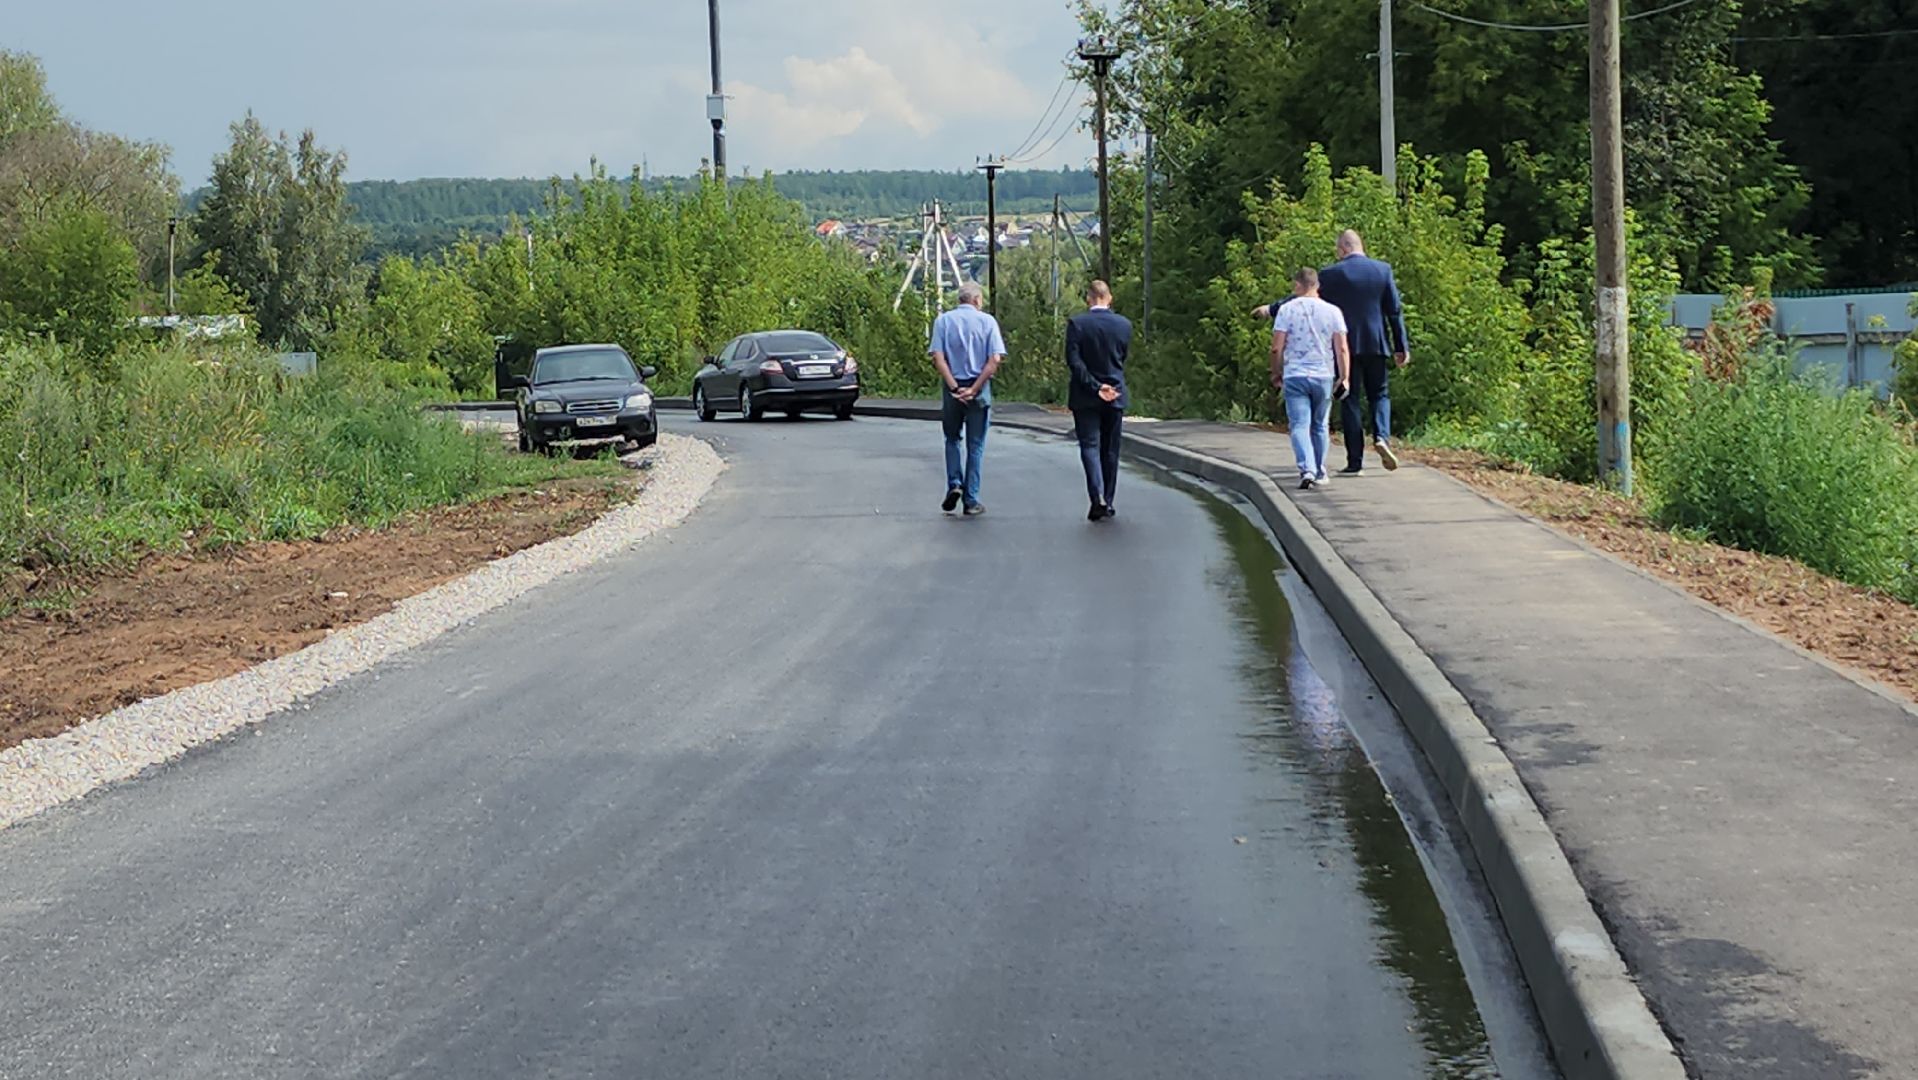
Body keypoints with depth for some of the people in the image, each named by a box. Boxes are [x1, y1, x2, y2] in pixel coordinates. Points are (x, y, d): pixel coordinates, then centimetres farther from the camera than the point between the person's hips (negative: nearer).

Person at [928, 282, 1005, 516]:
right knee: (975, 445, 7)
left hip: (953, 388, 1)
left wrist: (954, 387, -11)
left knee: (952, 439, 19)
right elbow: (995, 360, -10)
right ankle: (971, 500, 9)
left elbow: (938, 357, -8)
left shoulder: (943, 320, 2)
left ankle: (955, 484, 1)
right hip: (979, 389, -1)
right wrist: (974, 389, -11)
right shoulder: (987, 321, -1)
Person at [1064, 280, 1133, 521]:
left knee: (1090, 446, -1)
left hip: (1085, 398, -2)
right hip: (1116, 396, 3)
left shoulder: (1077, 324, -10)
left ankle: (1098, 497, -20)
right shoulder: (1124, 324, -1)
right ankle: (1107, 503, 16)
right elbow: (1122, 358, 8)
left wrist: (1095, 386, -14)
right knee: (1110, 450, 11)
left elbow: (1074, 361, -15)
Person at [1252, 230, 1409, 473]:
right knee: (1379, 394, 15)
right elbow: (1394, 310, 2)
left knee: (1350, 400, 5)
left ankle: (1355, 461, 3)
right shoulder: (1383, 269, 1)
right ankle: (1382, 436, -13)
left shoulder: (1331, 274, -6)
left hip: (1345, 346, -2)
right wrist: (1402, 346, 7)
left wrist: (1271, 309, 15)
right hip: (1376, 344, 2)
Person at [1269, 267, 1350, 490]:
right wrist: (1344, 377, 4)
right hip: (1323, 376, 2)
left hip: (1294, 376, -2)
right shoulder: (1333, 312, 2)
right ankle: (1319, 472, 23)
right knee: (1320, 425, 16)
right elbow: (1342, 349, -2)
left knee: (1299, 425, -5)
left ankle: (1307, 470, -23)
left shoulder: (1287, 309, -3)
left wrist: (1276, 373, 9)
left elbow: (1276, 348, -5)